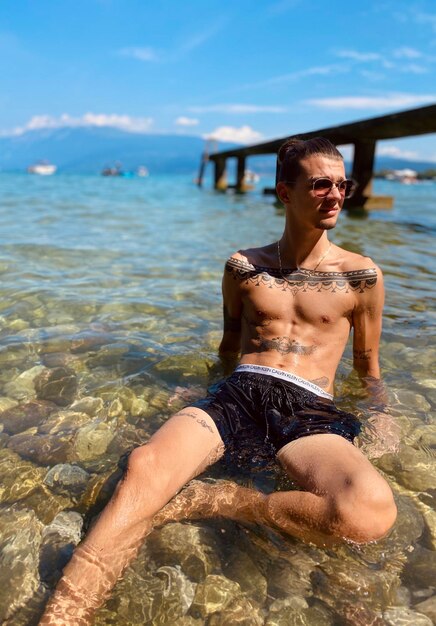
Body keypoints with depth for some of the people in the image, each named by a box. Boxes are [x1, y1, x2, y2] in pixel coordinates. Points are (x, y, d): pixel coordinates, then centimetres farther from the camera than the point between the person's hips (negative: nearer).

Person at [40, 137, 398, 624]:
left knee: (372, 511, -34)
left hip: (310, 411, 0)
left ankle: (207, 500, -17)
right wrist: (197, 390, 16)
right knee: (143, 466, -31)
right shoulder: (243, 267, 14)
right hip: (239, 394, 1)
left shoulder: (361, 276, 11)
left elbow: (368, 370, 20)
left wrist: (380, 422, 7)